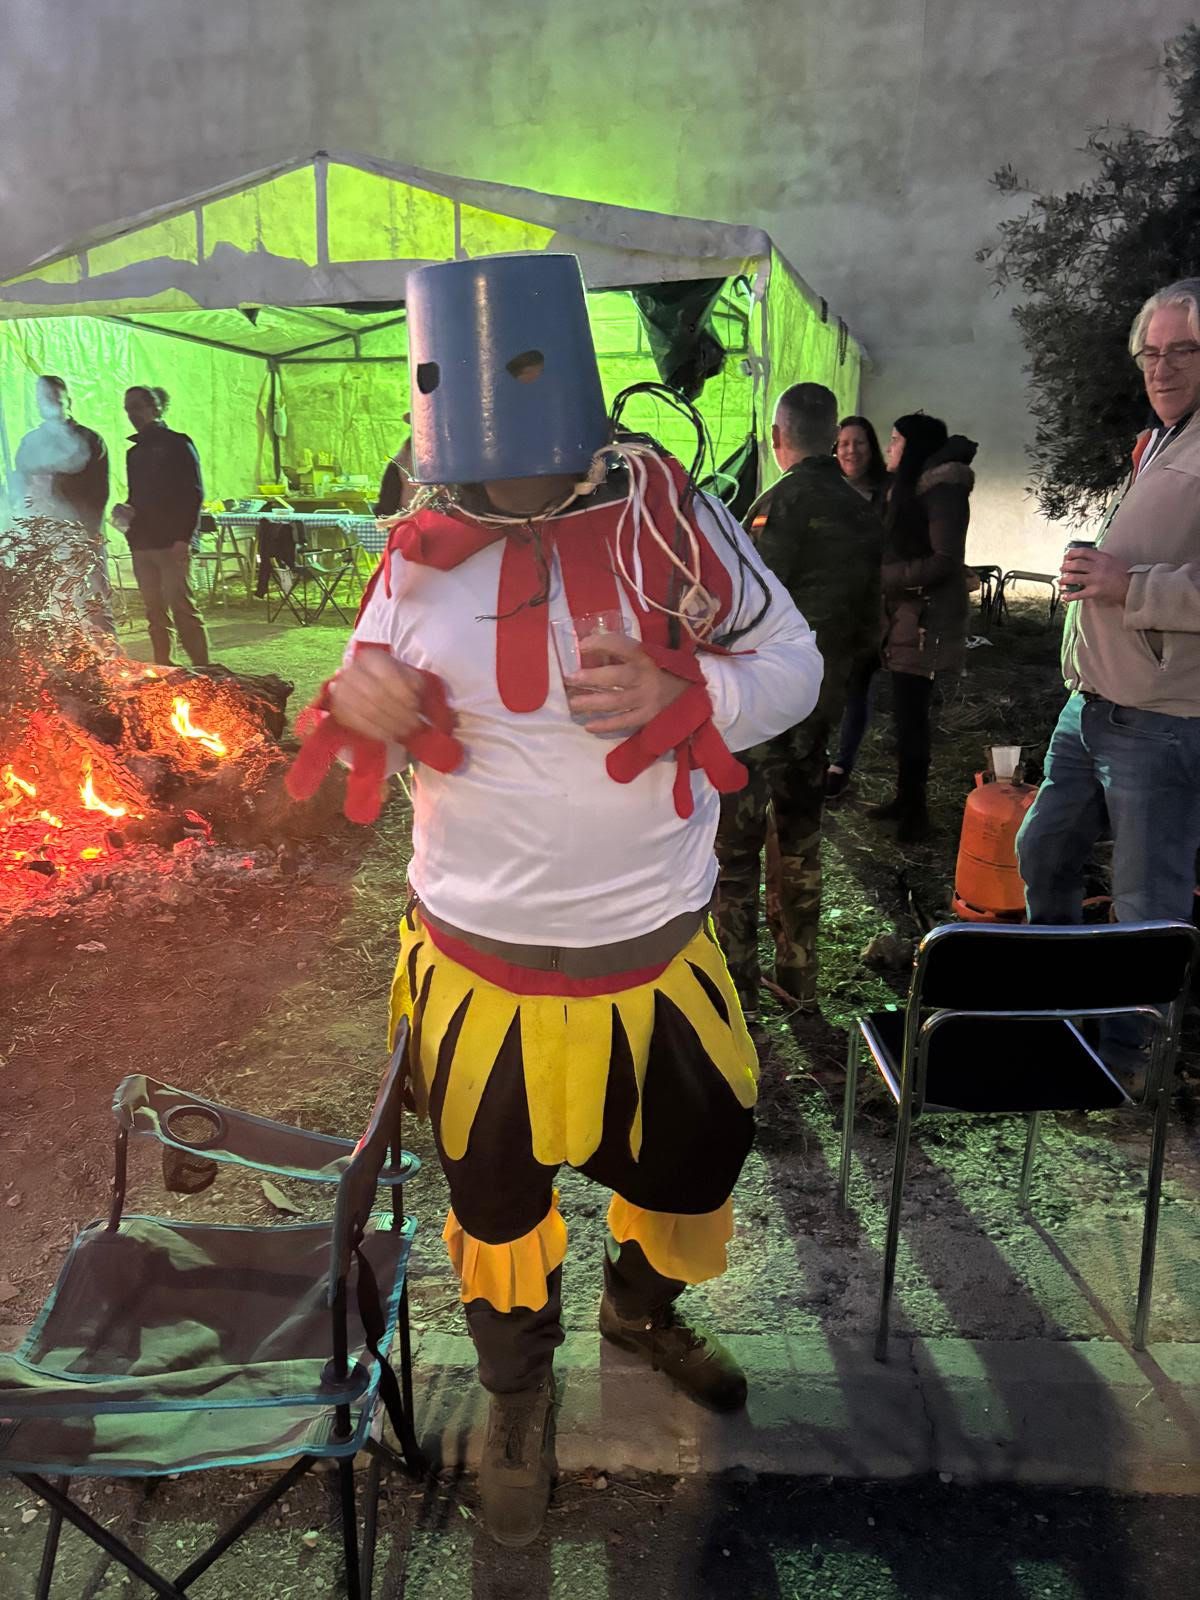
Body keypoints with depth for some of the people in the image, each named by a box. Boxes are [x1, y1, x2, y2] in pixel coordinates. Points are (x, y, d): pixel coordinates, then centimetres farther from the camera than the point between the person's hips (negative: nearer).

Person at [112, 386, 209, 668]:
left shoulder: (177, 444, 0)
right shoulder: (134, 452, 20)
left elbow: (194, 494, -7)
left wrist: (183, 538, -16)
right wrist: (126, 513, 3)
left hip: (171, 542, -7)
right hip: (141, 543, 7)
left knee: (182, 607, -11)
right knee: (154, 612, 7)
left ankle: (201, 668, -8)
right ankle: (162, 669, 12)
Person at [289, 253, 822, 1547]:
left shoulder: (664, 512, -11)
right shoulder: (422, 553, -7)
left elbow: (790, 662, -5)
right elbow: (365, 734, 2)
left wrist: (676, 695, -25)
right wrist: (358, 706, -22)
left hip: (659, 953, 1)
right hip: (480, 964, 0)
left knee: (695, 1149, 22)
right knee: (496, 1192, 17)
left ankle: (643, 1308, 57)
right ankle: (518, 1389, 49)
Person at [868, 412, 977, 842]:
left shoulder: (941, 489, -12)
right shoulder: (908, 486, 17)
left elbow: (945, 562, -17)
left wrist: (885, 577, -15)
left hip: (923, 621, -8)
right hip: (901, 616, 8)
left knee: (911, 714, -4)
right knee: (905, 711, 11)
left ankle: (914, 808, 6)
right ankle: (905, 798, 19)